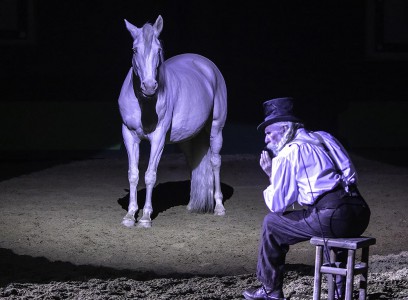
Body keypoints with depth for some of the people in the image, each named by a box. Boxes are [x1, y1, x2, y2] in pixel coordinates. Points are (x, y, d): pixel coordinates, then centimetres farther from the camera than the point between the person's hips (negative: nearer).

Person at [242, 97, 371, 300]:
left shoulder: (288, 153, -1)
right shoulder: (325, 137, 22)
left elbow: (277, 205, 1)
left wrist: (271, 175, 17)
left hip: (331, 218, -8)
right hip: (360, 216, 8)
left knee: (271, 224, 11)